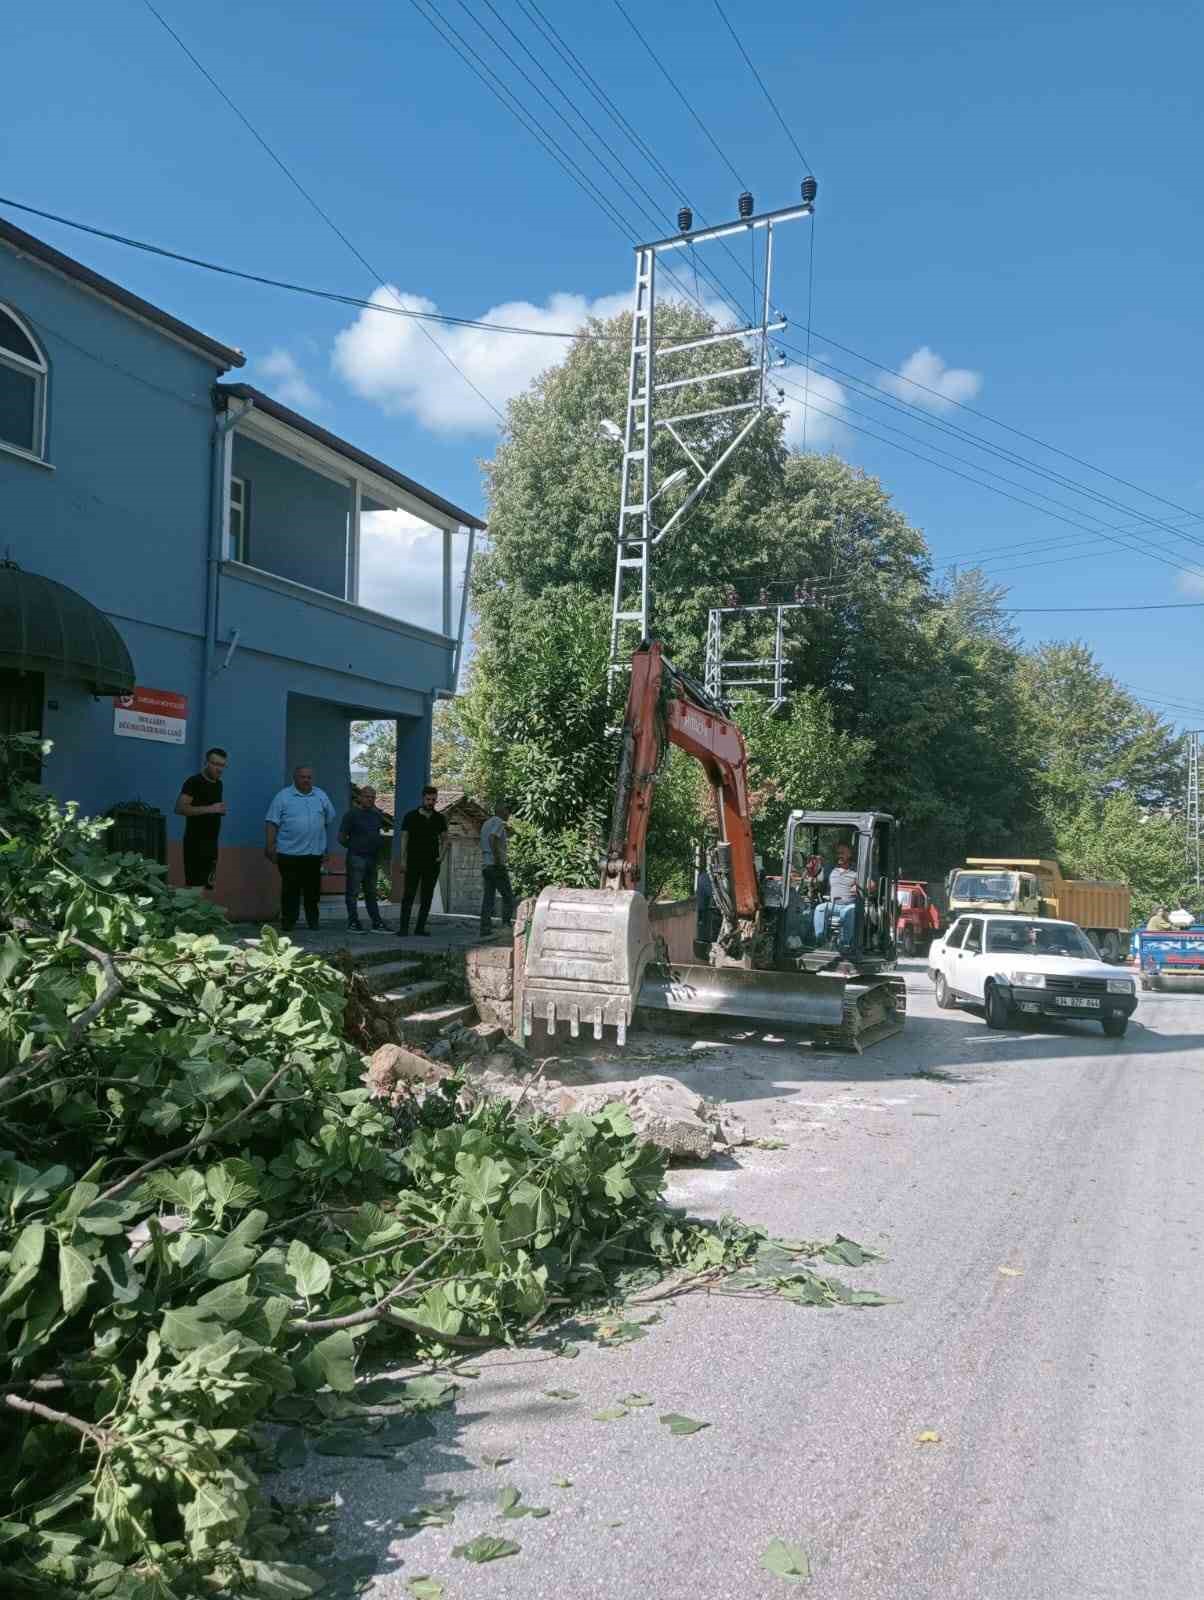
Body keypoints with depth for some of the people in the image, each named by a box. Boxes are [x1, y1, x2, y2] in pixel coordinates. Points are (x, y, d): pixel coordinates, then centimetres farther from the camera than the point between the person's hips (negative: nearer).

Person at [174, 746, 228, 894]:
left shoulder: (218, 784, 16)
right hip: (195, 842, -8)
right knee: (194, 886, -14)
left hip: (212, 842, 8)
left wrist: (221, 810, 11)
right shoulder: (194, 781, -8)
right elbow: (180, 808, -19)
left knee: (207, 887, 7)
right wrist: (209, 809, -22)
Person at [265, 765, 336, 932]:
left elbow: (329, 819, 17)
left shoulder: (321, 796, 10)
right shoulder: (283, 796, -1)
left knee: (313, 889, 9)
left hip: (315, 853, 3)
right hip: (289, 853, -3)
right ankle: (288, 922, 8)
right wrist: (270, 845, -11)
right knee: (290, 889, 0)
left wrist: (326, 848, 16)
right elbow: (272, 823, -4)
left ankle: (313, 921, 20)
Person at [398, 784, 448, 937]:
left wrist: (442, 856, -1)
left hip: (432, 863, 3)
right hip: (413, 863, -3)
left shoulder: (440, 819, 9)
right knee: (409, 895, -6)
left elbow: (444, 839, 15)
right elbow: (404, 838, 1)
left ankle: (420, 927, 9)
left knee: (427, 896, 4)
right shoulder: (411, 816, 1)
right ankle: (404, 927, -6)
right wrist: (402, 859, -7)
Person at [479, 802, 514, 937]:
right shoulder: (498, 822, -7)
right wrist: (498, 861, -22)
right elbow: (492, 839, -23)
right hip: (495, 866, -9)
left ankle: (485, 929, 1)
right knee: (508, 897, -3)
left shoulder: (487, 823, 23)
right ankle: (506, 924, -10)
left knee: (488, 897, 5)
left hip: (485, 865, 9)